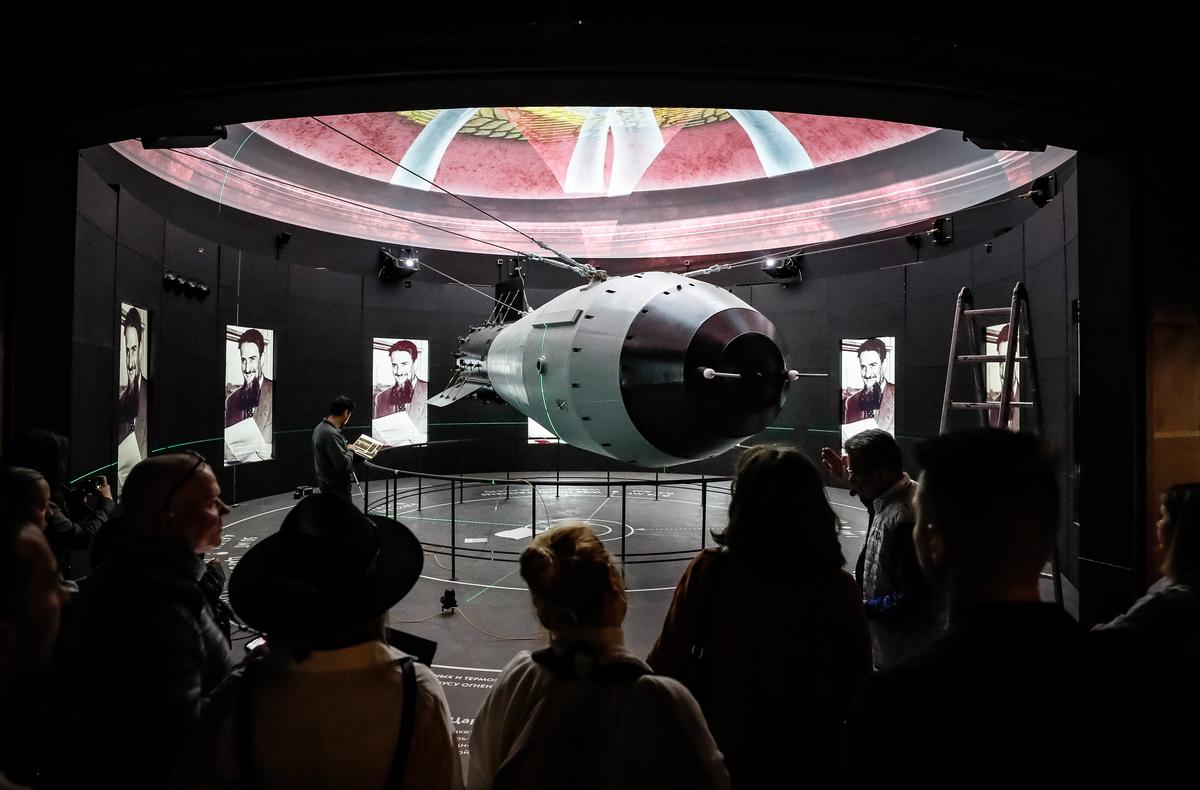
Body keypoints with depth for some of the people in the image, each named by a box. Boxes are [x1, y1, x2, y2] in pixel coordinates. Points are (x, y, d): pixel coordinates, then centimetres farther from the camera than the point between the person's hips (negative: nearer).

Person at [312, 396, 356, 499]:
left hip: (326, 482, 10)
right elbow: (343, 464, -27)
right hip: (336, 487, -10)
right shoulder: (331, 434, -25)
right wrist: (350, 451, -10)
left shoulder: (321, 427, 6)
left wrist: (346, 449, 8)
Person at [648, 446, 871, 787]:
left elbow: (667, 663, -14)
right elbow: (858, 686, -5)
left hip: (722, 757, -1)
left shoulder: (709, 571, -18)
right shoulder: (838, 588, -14)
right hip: (812, 761, 1)